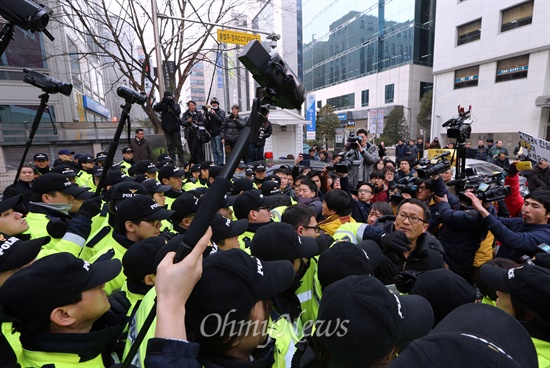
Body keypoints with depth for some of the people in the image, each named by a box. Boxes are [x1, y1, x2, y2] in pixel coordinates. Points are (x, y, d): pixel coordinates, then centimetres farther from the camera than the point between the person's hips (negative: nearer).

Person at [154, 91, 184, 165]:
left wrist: (171, 104, -19)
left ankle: (181, 160, 7)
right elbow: (155, 108, -9)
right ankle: (172, 160, 8)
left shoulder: (176, 105, 5)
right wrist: (163, 101, -17)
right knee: (170, 145, 4)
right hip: (167, 128, 2)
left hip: (175, 128, -2)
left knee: (178, 144, 1)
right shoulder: (163, 105, 8)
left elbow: (178, 112, -14)